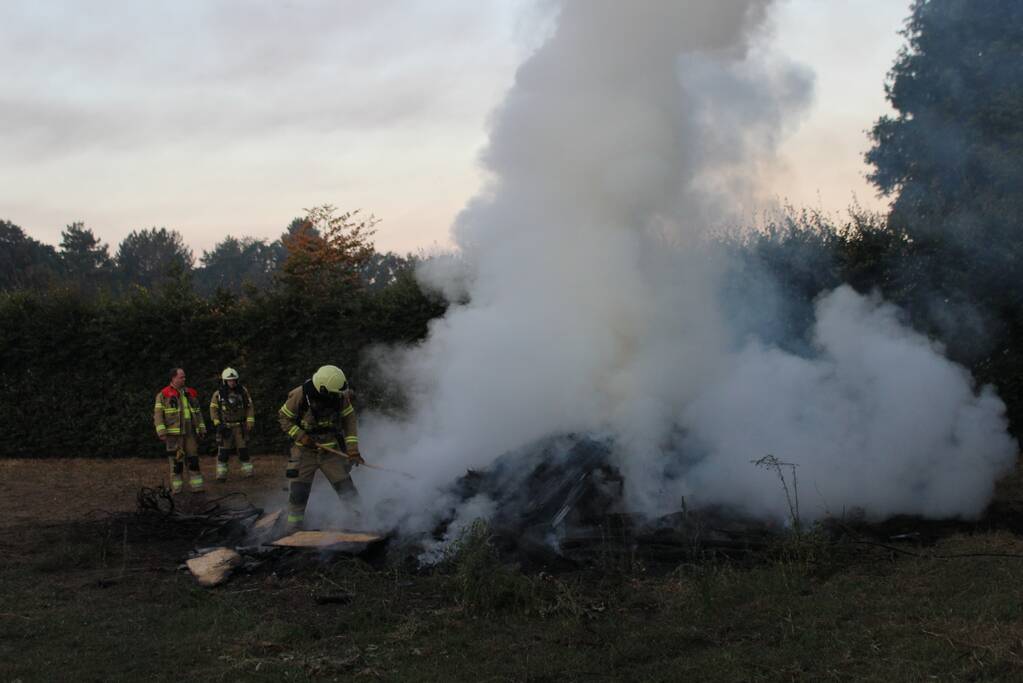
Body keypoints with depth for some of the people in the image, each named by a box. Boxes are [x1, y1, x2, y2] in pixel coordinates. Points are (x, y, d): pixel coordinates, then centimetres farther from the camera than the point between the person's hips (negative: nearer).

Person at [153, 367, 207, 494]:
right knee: (176, 461, -2)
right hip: (173, 434, -4)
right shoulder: (163, 395, -1)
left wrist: (202, 429, 14)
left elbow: (198, 412, 19)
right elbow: (158, 414, -5)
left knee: (193, 459, 2)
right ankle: (176, 488, 5)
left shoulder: (190, 393, 15)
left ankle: (196, 486, 5)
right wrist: (161, 432, -13)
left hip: (190, 433, 4)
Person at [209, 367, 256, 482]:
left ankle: (248, 472, 8)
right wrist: (218, 424, -10)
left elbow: (249, 407, 5)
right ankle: (221, 474, 0)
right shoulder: (218, 394, -2)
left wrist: (250, 423, -1)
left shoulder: (243, 392, 3)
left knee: (243, 450, 1)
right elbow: (213, 410, -1)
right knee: (223, 451, -4)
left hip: (240, 427, 1)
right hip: (225, 427, -1)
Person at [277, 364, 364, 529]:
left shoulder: (340, 397, -14)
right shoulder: (299, 396, -20)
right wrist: (301, 436, -17)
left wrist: (353, 450, -12)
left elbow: (349, 421, -5)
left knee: (346, 489, -1)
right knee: (298, 491, -2)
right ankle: (293, 529, 11)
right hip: (304, 451, -2)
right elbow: (284, 417, -7)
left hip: (330, 450, 2)